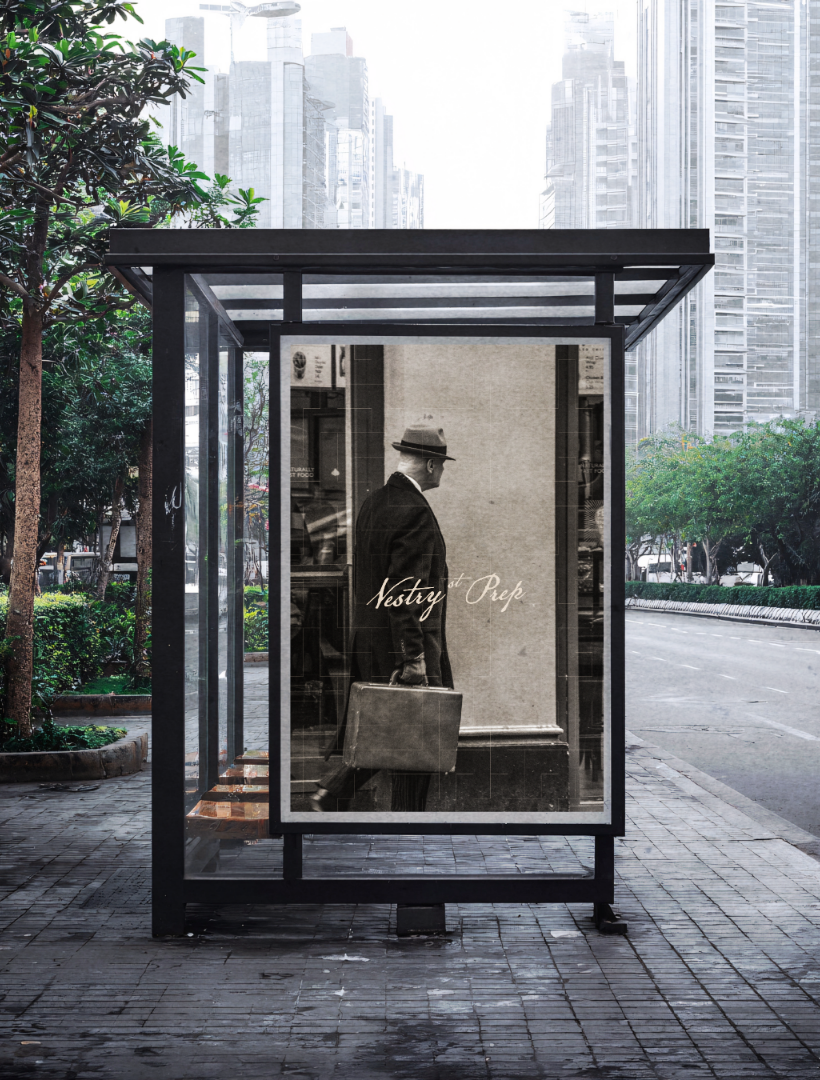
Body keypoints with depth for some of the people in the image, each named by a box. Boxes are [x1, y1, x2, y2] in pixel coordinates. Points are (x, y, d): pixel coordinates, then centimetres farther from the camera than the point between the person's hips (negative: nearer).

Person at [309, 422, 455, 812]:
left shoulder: (372, 502, 11)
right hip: (403, 641, -9)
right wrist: (413, 655, -21)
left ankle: (332, 792, 13)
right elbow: (406, 590, -22)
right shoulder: (414, 511, -18)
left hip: (369, 638, 9)